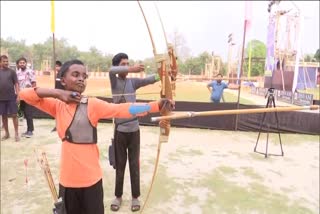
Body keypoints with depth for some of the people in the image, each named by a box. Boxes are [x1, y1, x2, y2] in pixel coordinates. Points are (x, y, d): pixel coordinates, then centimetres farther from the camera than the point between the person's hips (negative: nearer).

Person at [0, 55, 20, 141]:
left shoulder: (12, 72, 2)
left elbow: (16, 84, 0)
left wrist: (17, 96, -7)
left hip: (11, 97, -2)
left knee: (14, 115, -1)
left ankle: (16, 134, 6)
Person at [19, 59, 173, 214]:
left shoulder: (93, 104, -9)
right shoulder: (57, 106, 1)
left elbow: (122, 109, -21)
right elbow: (25, 94, 1)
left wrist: (158, 105, -33)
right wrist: (57, 93, -13)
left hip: (91, 178, -3)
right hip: (67, 179, 3)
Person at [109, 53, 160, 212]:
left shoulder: (133, 82, 4)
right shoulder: (114, 81, -2)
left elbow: (150, 79, -10)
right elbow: (111, 70, -24)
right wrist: (132, 69, -37)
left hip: (134, 129, 1)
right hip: (119, 130, -1)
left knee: (134, 164, 9)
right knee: (120, 165, 11)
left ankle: (135, 197, 25)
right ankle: (118, 196, 29)